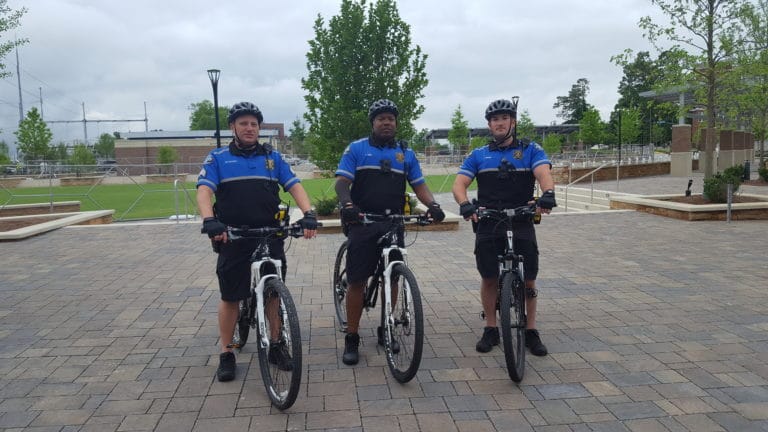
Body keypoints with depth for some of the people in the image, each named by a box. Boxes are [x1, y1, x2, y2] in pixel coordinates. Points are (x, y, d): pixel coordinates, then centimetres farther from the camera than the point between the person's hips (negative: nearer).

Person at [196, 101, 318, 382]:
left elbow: (294, 186, 0)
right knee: (230, 296, 6)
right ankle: (226, 354, 19)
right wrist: (209, 220, -29)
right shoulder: (218, 158, 3)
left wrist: (308, 214, -18)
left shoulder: (272, 157, 9)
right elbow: (204, 190, -10)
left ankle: (276, 345, 24)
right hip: (233, 237, -2)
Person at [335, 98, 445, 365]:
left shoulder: (406, 153, 11)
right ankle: (352, 339, 9)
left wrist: (432, 205, -14)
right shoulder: (356, 149, 3)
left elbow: (419, 185, 6)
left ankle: (385, 330, 27)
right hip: (362, 223, -3)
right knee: (357, 281, -2)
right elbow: (342, 182, -7)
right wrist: (347, 204, -28)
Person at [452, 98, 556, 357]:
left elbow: (544, 174, -12)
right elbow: (459, 183, -1)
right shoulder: (478, 155, 11)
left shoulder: (531, 150, 6)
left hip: (522, 221, -1)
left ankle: (531, 331, 14)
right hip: (488, 223, 1)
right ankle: (490, 330, 16)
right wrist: (465, 204, -24)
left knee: (529, 278, -1)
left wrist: (548, 194, -36)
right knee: (489, 277, 2)